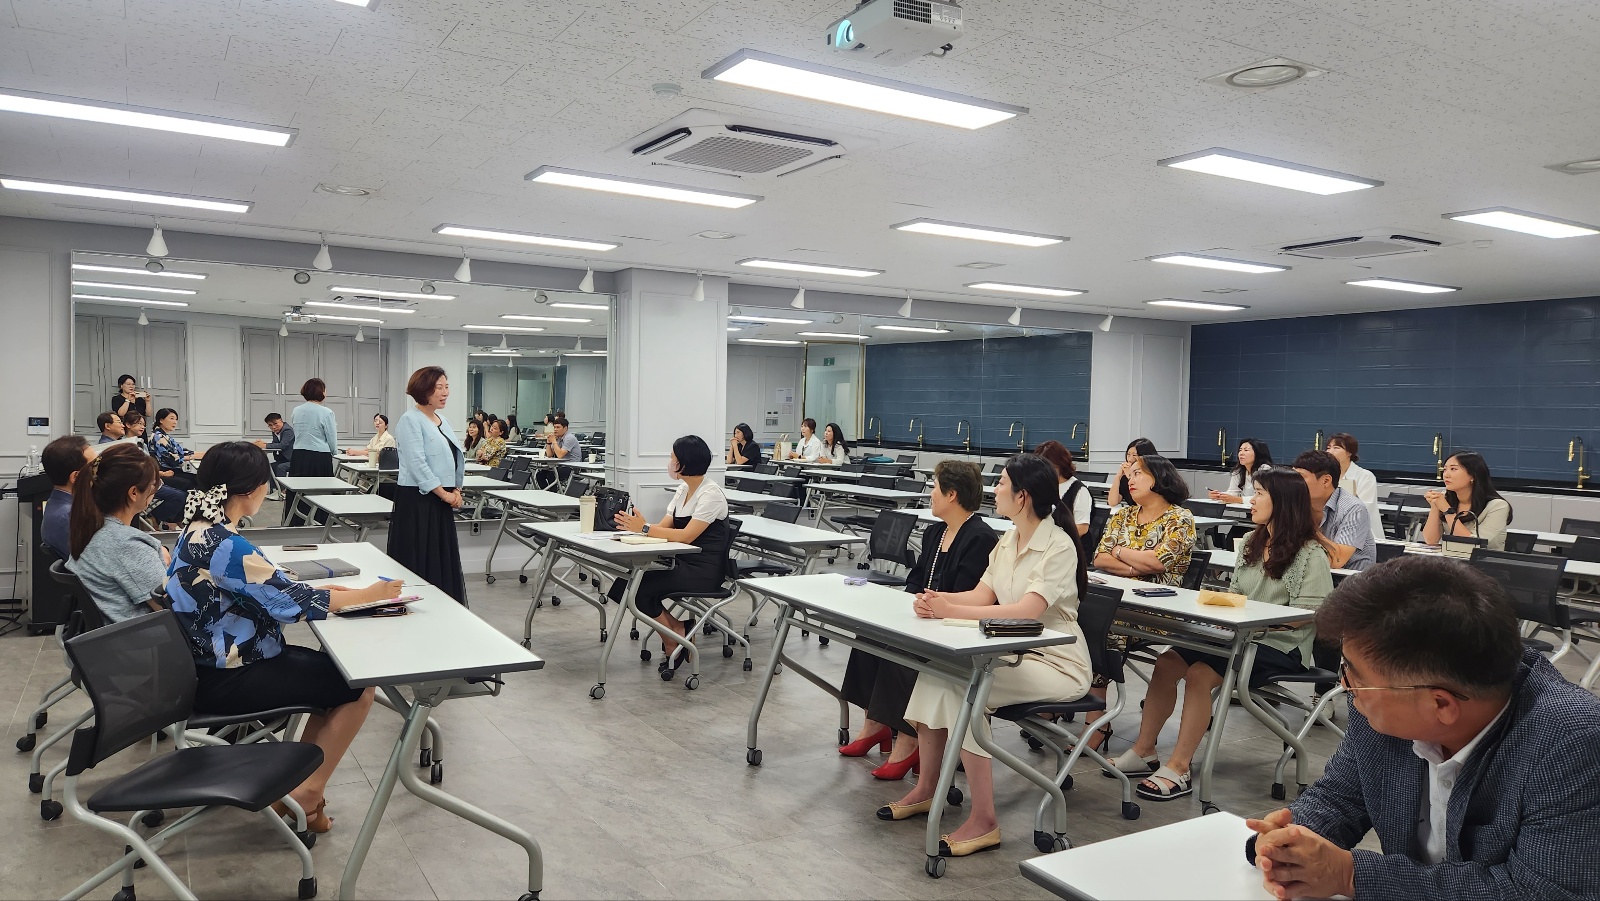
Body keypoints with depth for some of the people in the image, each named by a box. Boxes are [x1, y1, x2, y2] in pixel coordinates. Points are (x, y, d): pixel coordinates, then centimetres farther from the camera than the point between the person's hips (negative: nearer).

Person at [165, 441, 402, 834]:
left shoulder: (200, 530, 5)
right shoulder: (224, 545, -25)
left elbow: (262, 591, 13)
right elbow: (292, 601, -20)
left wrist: (321, 592, 6)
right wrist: (368, 594, -9)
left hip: (219, 662, 10)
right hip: (226, 681, -10)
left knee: (334, 668, 14)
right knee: (358, 686, -5)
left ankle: (297, 776, 16)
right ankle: (306, 793, 4)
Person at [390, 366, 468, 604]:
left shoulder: (443, 421, 14)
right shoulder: (410, 420, -10)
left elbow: (455, 459, 18)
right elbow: (417, 463, -18)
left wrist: (456, 491, 3)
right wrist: (444, 494, -15)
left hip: (441, 502, 8)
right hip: (417, 500, -8)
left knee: (444, 557, 11)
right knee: (418, 560, -3)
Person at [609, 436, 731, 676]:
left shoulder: (711, 493, -15)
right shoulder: (683, 489, 12)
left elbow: (687, 535, -23)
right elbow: (664, 526, 6)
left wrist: (645, 528, -25)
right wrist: (635, 525, -12)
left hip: (704, 571, -8)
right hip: (683, 563, 8)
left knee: (640, 588, -19)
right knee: (628, 583, -11)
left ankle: (674, 641, 2)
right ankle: (678, 632, 0)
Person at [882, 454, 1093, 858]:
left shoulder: (1058, 546, -16)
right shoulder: (1009, 541, 10)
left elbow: (1027, 610, -28)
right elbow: (982, 594, 2)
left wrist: (952, 611, -32)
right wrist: (938, 599, -18)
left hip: (1057, 664, -8)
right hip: (1015, 654, 8)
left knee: (963, 683, -26)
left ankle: (983, 821, -18)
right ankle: (926, 789, 1)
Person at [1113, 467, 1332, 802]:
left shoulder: (1310, 554, -8)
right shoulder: (1253, 543, 16)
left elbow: (1310, 614, -16)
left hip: (1281, 645, -7)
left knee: (1199, 674, -29)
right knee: (1167, 661, -13)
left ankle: (1178, 769, -25)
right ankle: (1143, 752, -7)